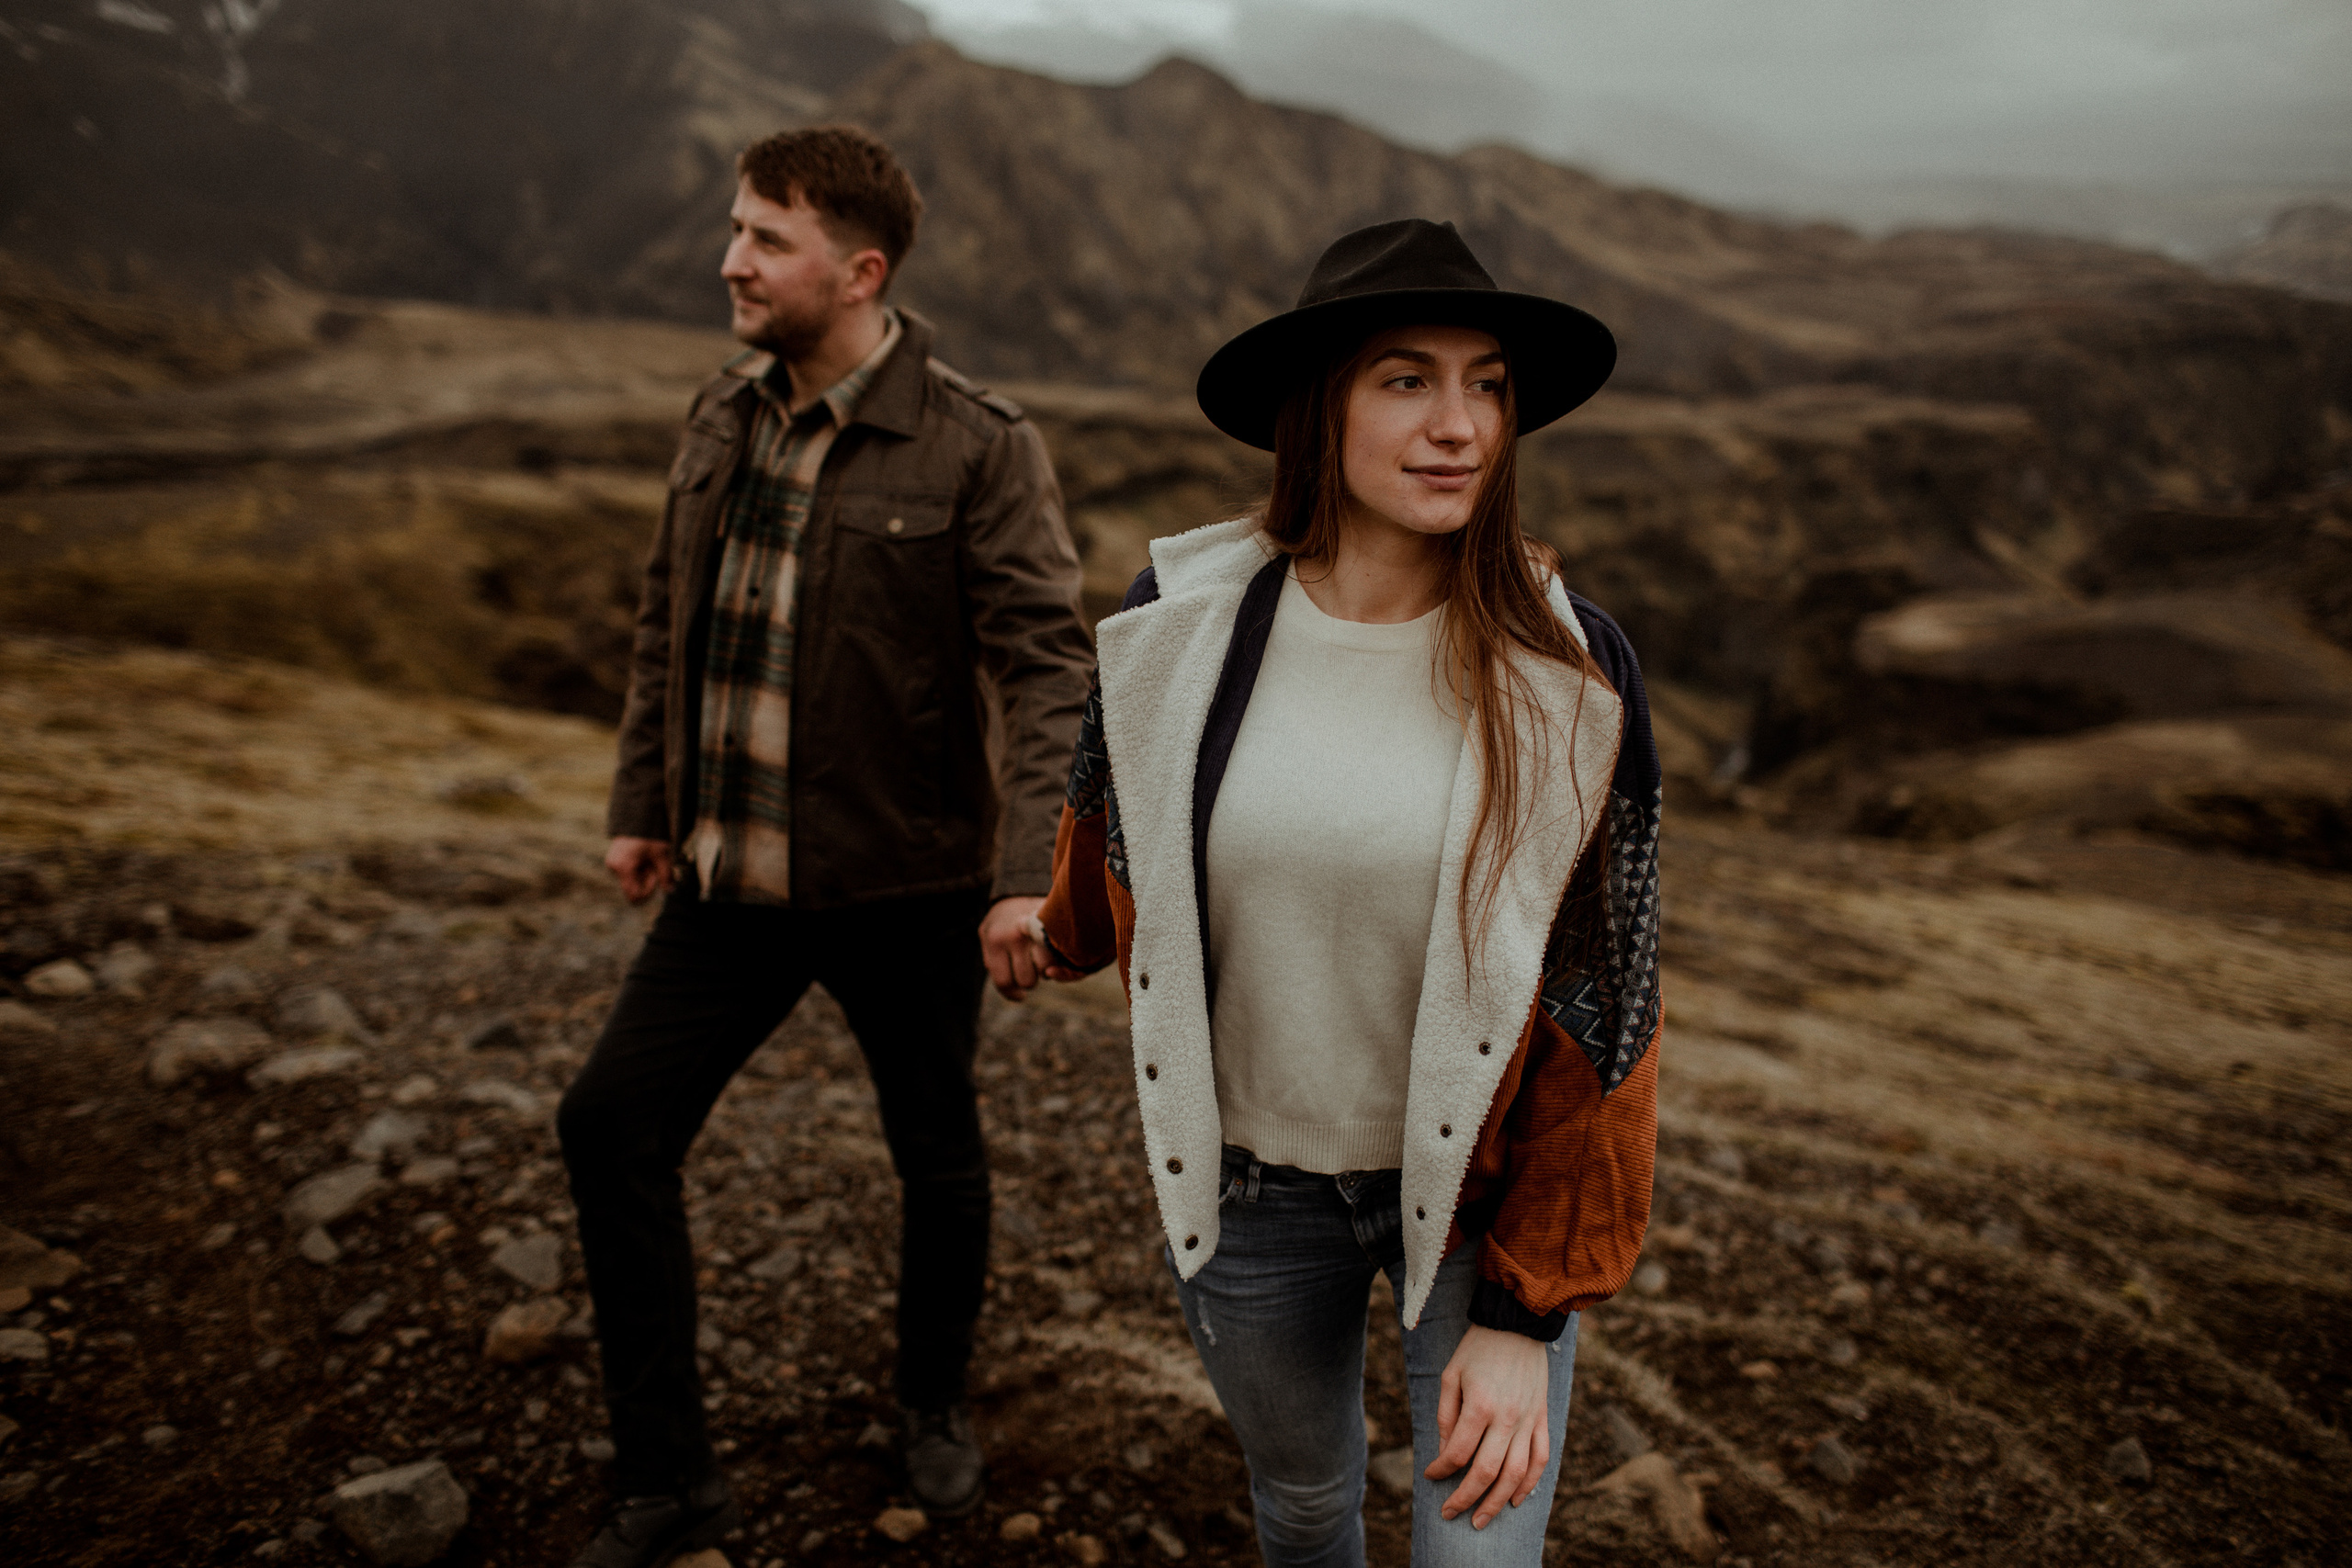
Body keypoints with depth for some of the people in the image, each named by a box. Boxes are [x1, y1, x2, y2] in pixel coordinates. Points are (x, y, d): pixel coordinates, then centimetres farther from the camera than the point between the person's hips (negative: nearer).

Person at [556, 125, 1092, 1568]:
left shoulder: (980, 449, -14)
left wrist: (1030, 876, -27)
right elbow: (670, 625, 14)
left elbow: (1048, 670, -18)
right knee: (612, 1123, 0)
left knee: (937, 1152, 12)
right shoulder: (724, 419, 5)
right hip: (735, 878, 5)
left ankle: (937, 1399, 41)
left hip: (906, 883, -5)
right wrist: (643, 805, 17)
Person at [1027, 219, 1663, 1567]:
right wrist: (1062, 937, 28)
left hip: (1478, 1189, -2)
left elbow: (1603, 1010, -14)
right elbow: (1114, 836, 9)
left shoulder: (1570, 673, -17)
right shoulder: (1185, 621, -13)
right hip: (1250, 1185, 2)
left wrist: (1526, 1314, -14)